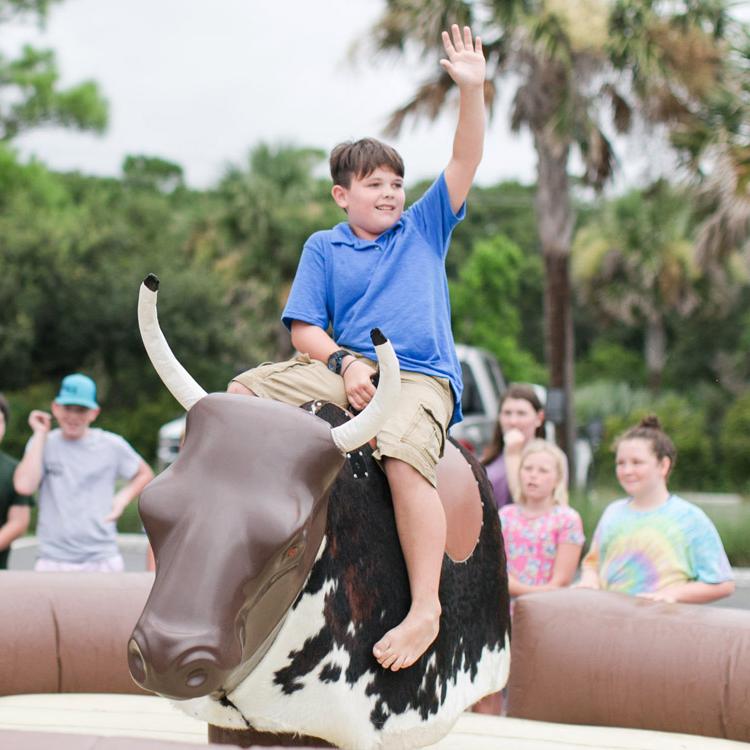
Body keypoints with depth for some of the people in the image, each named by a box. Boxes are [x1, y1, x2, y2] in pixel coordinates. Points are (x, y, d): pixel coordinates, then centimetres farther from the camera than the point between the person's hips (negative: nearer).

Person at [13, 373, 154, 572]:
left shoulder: (112, 445, 4)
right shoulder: (42, 444, 3)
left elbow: (145, 474, 19)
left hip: (102, 560, 1)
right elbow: (24, 485, -13)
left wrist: (122, 499, 2)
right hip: (53, 561, 0)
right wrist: (40, 434, -7)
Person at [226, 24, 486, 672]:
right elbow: (304, 327, 5)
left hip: (419, 379, -3)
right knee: (241, 393, -11)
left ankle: (426, 606, -33)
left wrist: (471, 89, -5)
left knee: (403, 456, -33)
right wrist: (343, 364, -13)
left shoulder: (424, 228, 14)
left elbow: (466, 161, 7)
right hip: (341, 368, 3)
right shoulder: (324, 248, 12)